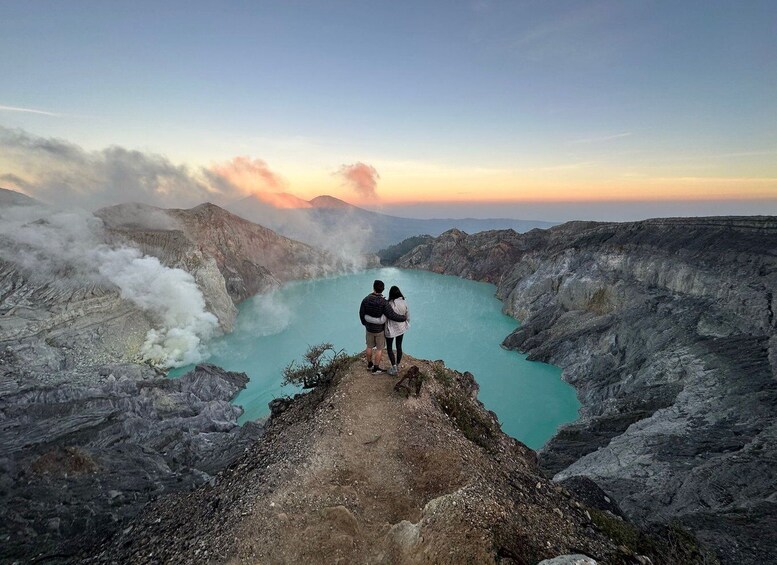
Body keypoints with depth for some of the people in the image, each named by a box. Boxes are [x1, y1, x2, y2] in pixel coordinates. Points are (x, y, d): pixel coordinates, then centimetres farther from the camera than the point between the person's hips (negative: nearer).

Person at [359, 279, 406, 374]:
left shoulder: (366, 299, -14)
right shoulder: (383, 302, -27)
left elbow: (361, 313, -3)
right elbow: (392, 315, -26)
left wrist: (364, 323, 16)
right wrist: (403, 318, -9)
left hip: (369, 328, 4)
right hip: (380, 329, -4)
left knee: (369, 347, 22)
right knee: (379, 349, 13)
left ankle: (369, 364, 40)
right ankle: (376, 368, 23)